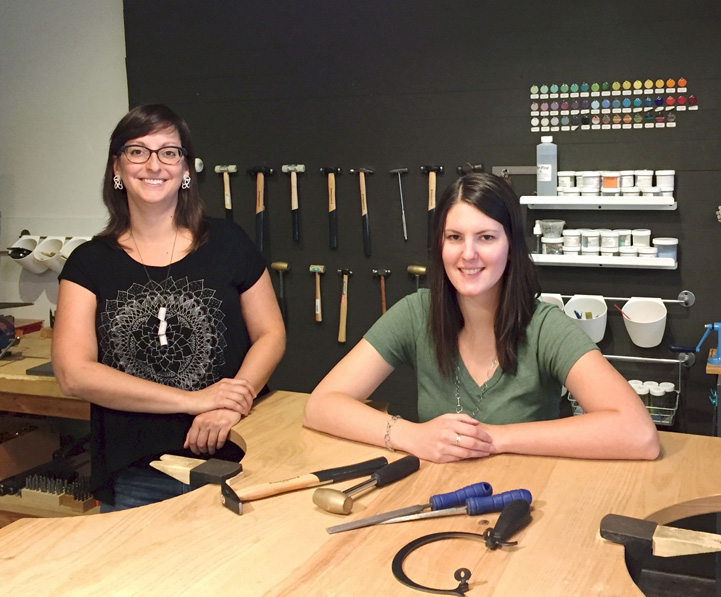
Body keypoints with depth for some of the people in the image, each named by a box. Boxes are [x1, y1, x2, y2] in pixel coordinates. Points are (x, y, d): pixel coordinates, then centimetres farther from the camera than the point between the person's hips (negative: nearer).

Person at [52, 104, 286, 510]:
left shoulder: (228, 244, 3)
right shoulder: (91, 263, 3)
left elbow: (271, 335, 5)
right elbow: (73, 374, -6)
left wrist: (231, 407, -14)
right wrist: (194, 400, -13)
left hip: (228, 464, 0)